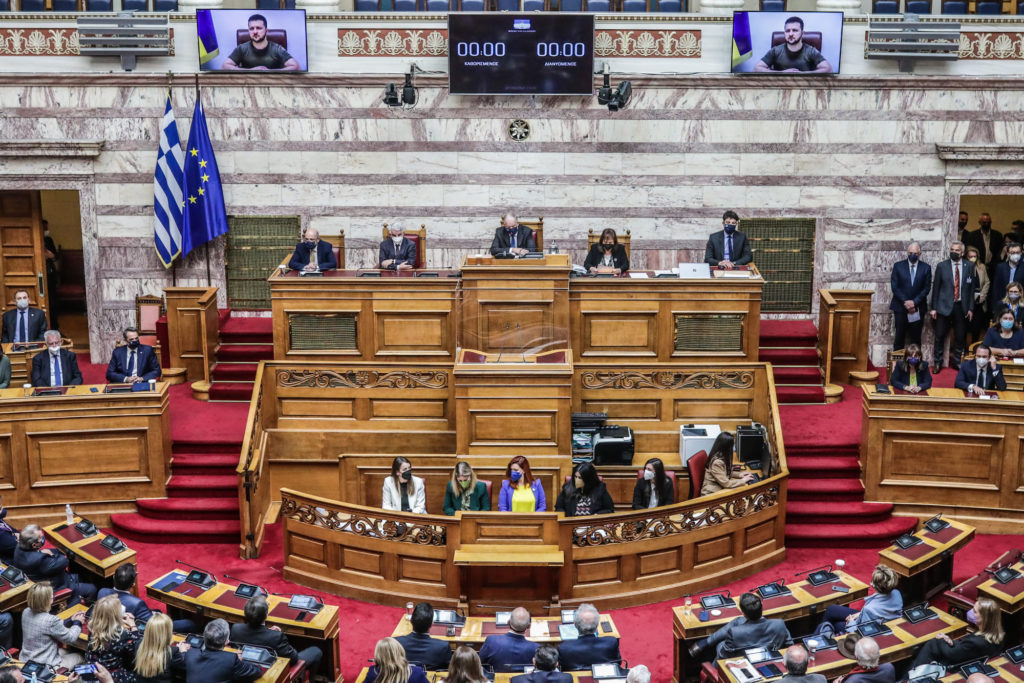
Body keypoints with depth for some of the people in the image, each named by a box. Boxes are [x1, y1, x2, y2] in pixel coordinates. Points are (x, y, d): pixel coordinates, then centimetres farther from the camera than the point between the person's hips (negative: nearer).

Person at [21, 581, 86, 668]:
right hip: (45, 667, -8)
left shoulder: (26, 612, -5)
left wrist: (70, 620, 13)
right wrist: (77, 622, 5)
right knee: (80, 657, 16)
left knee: (66, 651, 30)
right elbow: (70, 638, -12)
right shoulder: (51, 620, -29)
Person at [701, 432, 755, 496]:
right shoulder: (717, 462, -24)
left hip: (718, 489, 9)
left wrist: (738, 475, 8)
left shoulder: (722, 457, 3)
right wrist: (742, 480, -10)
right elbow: (726, 483, -21)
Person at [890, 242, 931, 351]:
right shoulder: (898, 266, 4)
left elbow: (927, 288, 1)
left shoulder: (926, 268, 5)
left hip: (918, 308, 1)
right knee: (899, 337, 0)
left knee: (916, 338, 2)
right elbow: (894, 286, -1)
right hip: (900, 307, 0)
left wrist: (914, 302, -11)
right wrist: (905, 302, -11)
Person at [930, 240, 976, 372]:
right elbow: (935, 287, 2)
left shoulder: (969, 266, 4)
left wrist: (970, 308, 1)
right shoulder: (942, 266, 0)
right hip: (944, 306, -1)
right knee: (939, 336, 1)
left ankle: (957, 362, 21)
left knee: (960, 336, 7)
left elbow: (972, 288, 5)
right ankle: (937, 363, 14)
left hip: (961, 307, 1)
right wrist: (933, 308, -2)